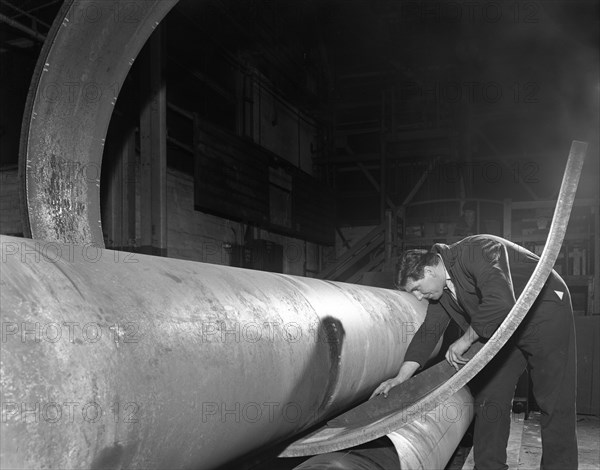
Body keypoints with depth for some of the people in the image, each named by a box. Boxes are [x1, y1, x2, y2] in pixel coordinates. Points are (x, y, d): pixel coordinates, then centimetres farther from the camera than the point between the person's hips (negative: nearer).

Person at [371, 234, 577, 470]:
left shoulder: (477, 250, -28)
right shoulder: (442, 287, -1)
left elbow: (500, 302, -40)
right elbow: (429, 330, 2)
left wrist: (465, 340, -27)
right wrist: (400, 377, -2)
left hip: (546, 312, -8)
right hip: (504, 328, 8)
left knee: (554, 402, -6)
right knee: (488, 398, 4)